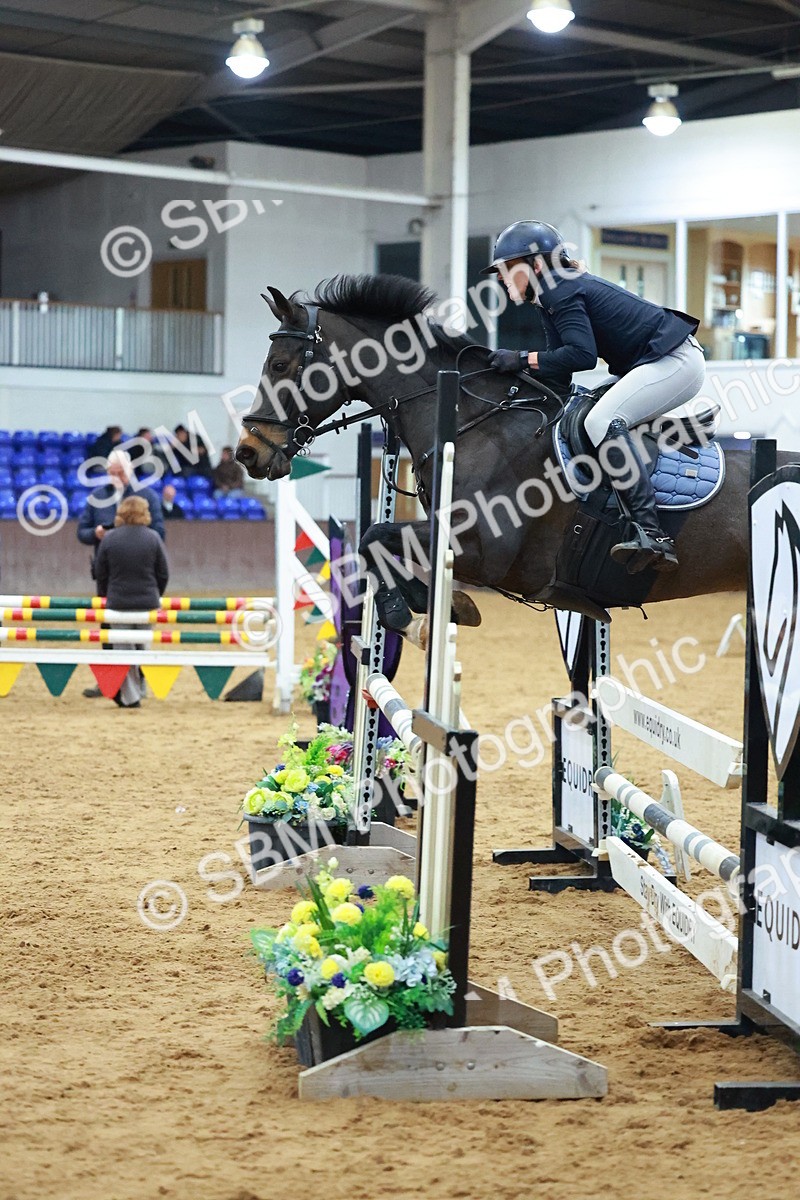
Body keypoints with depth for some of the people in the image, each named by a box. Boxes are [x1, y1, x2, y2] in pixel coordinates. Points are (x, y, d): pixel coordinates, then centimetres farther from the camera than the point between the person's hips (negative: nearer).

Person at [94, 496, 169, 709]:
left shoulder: (109, 538, -5)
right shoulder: (153, 538, -4)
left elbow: (100, 572, 1)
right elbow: (163, 573, 1)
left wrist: (104, 596, 16)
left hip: (118, 602, -1)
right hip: (147, 602, 1)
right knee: (142, 646, 16)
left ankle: (130, 696, 4)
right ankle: (138, 690, 20)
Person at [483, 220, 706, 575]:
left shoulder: (560, 292, -15)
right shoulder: (555, 292, 16)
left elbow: (582, 355, -27)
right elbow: (558, 372, 13)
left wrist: (523, 359, -23)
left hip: (676, 360, -11)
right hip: (653, 363, 11)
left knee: (602, 420, -27)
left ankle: (651, 534, -36)